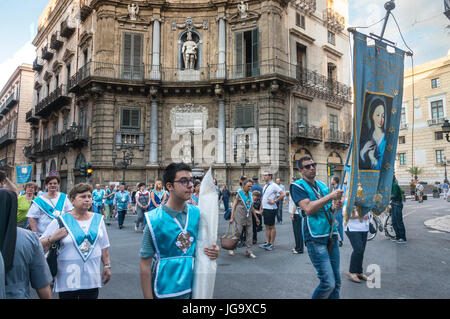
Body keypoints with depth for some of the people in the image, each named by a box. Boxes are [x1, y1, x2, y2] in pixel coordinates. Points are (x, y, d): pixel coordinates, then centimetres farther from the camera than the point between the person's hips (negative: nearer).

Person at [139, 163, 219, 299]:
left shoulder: (197, 213, -4)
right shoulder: (154, 220, -16)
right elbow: (145, 265, -12)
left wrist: (213, 250, -10)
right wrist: (148, 297, -12)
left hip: (193, 288, 4)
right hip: (165, 291, -4)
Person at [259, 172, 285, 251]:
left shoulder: (274, 185, -12)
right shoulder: (265, 186, 12)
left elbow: (283, 194, -17)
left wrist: (275, 201, -15)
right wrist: (262, 209, 15)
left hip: (271, 209, -8)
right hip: (265, 209, 8)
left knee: (272, 227, 2)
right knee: (267, 226, 13)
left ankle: (271, 244, 10)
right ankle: (267, 242, 21)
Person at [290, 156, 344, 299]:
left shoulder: (322, 185, 17)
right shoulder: (297, 186, -4)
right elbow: (308, 209, -17)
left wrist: (335, 206, 2)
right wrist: (330, 196, -18)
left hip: (331, 236, 7)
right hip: (315, 239, -7)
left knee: (336, 282, 9)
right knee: (328, 283, -10)